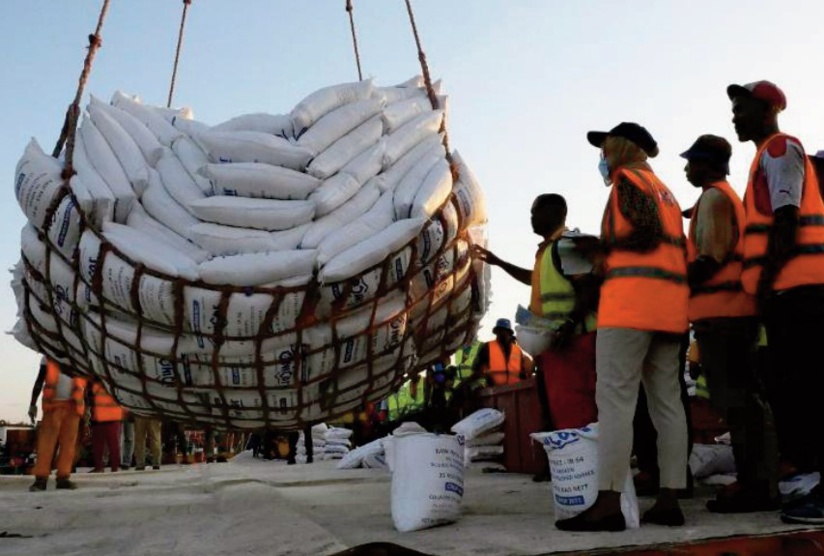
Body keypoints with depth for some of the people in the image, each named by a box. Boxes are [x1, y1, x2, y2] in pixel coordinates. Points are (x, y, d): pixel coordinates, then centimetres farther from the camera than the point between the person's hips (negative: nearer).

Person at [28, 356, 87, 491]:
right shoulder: (49, 357, 8)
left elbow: (84, 383, 11)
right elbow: (39, 381, 10)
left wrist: (86, 408, 6)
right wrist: (32, 404, 3)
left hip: (73, 405, 1)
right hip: (53, 404, -1)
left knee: (68, 442, -1)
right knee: (46, 442, -6)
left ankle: (63, 478, 1)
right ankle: (41, 478, -6)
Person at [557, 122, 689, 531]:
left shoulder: (628, 178, 2)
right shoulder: (665, 191, 28)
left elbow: (649, 232, -12)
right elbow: (677, 250, 22)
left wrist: (600, 247, 0)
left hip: (632, 298, -9)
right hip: (671, 302, 9)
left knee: (614, 398, -13)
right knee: (667, 402, 4)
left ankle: (608, 504, -17)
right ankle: (668, 501, 4)